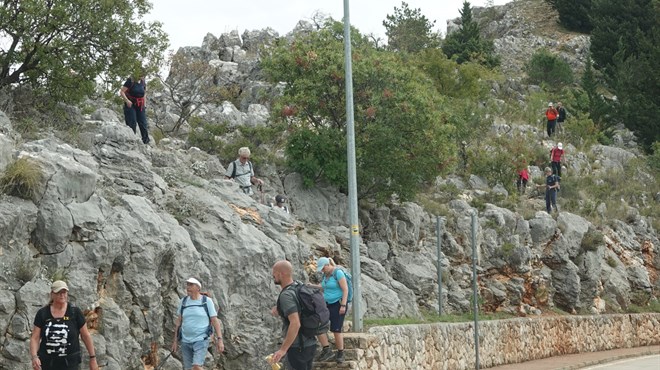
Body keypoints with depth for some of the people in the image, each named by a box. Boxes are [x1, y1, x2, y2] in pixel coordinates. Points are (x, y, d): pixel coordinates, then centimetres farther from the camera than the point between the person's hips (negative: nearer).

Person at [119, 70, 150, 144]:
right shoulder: (130, 81, -13)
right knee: (132, 123, -7)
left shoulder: (143, 82, 6)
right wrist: (127, 101, -25)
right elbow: (121, 92, -14)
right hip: (130, 105, -5)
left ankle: (146, 141, 10)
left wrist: (144, 104, 12)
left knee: (143, 123, 4)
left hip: (140, 105, 5)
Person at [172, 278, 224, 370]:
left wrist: (220, 340, -13)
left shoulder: (207, 301, -6)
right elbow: (178, 321, 10)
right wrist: (175, 341, 8)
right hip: (186, 341, 5)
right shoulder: (183, 301, 5)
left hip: (201, 340, -5)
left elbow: (215, 321, -6)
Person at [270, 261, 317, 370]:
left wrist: (283, 349, -30)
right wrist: (281, 311, 11)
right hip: (310, 344, 9)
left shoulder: (286, 295, -21)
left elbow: (295, 324, -30)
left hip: (297, 348, -9)